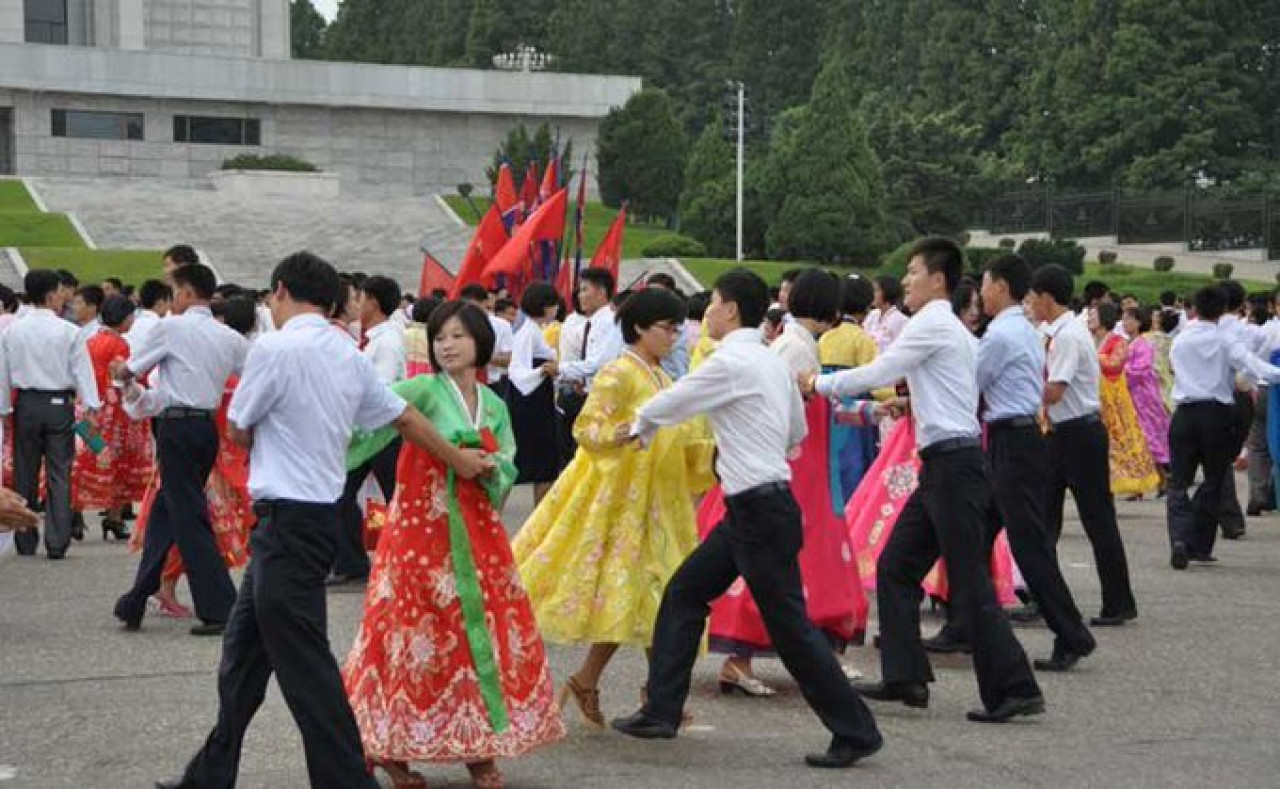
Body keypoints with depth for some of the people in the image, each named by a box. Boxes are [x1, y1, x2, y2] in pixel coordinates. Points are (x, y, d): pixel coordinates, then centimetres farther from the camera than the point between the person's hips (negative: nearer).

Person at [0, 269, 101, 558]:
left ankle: (26, 542, 16)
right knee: (59, 476, 1)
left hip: (26, 405, 3)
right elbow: (82, 371, -8)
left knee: (25, 475, 11)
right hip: (59, 404, -3)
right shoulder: (68, 331, -7)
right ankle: (57, 543, -3)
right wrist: (91, 406, -5)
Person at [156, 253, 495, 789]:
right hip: (320, 514, 9)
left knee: (304, 666, -5)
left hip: (287, 521, -9)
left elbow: (238, 431, -4)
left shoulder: (274, 348, -14)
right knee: (243, 652, 18)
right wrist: (458, 459, 35)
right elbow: (403, 415, 20)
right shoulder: (351, 356, 9)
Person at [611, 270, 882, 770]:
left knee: (788, 624, -4)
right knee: (684, 593, 12)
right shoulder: (773, 361, 12)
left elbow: (668, 405, -5)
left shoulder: (730, 362, -15)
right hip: (751, 508, 10)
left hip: (761, 510, -10)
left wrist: (638, 427, 15)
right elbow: (798, 432, 21)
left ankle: (855, 732, 3)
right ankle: (661, 711, 17)